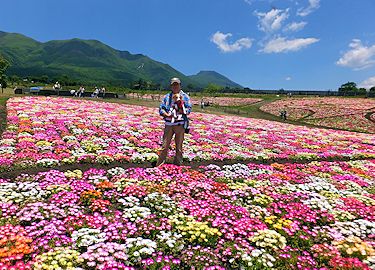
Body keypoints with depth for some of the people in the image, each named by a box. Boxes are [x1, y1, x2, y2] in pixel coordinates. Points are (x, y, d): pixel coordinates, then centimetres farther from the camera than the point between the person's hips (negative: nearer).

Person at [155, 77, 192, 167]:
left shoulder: (185, 96, 8)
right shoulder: (167, 97, 14)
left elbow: (188, 109, -1)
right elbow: (161, 109, 7)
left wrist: (180, 110, -16)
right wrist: (167, 114, -12)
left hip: (180, 124, -1)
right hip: (168, 124, 2)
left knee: (179, 146, 5)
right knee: (164, 146, 2)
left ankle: (177, 164, 17)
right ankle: (159, 164, 10)